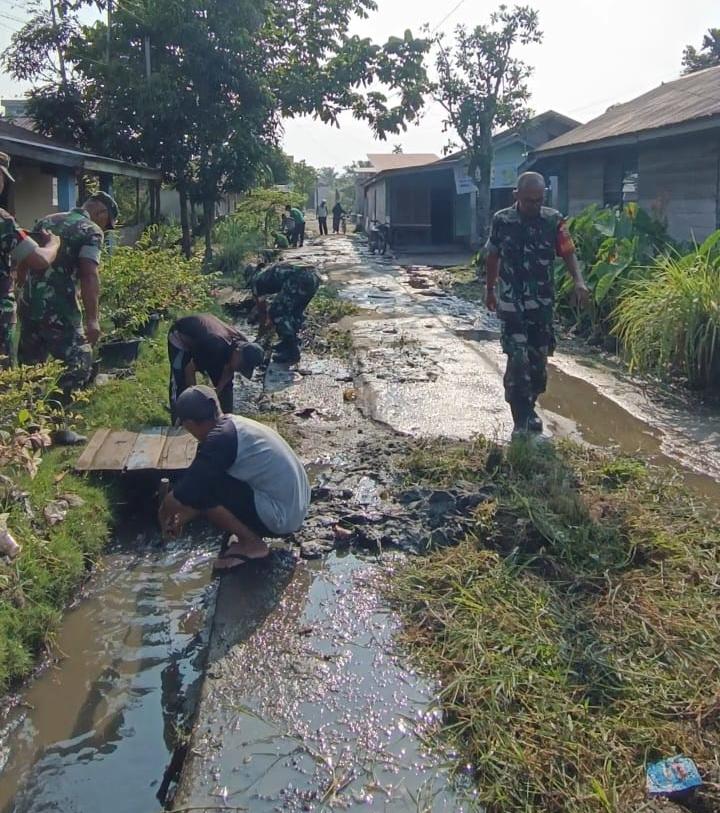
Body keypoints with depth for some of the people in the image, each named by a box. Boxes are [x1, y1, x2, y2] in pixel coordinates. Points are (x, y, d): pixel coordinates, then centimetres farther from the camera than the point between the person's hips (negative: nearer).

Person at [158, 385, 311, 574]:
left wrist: (163, 516, 6)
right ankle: (249, 533, 14)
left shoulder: (219, 440, -19)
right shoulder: (235, 424, 8)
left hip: (279, 517, -9)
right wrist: (184, 517, 28)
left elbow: (177, 499, -16)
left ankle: (252, 544, 0)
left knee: (200, 489, -12)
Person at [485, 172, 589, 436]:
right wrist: (490, 290, 16)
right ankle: (521, 421, -4)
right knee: (518, 360, -9)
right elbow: (493, 257, 7)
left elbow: (568, 253, -4)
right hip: (511, 303, -2)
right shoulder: (501, 221, -6)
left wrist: (579, 280, -22)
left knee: (539, 360, 9)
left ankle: (529, 408, 30)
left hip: (543, 303, 2)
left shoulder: (554, 220, -3)